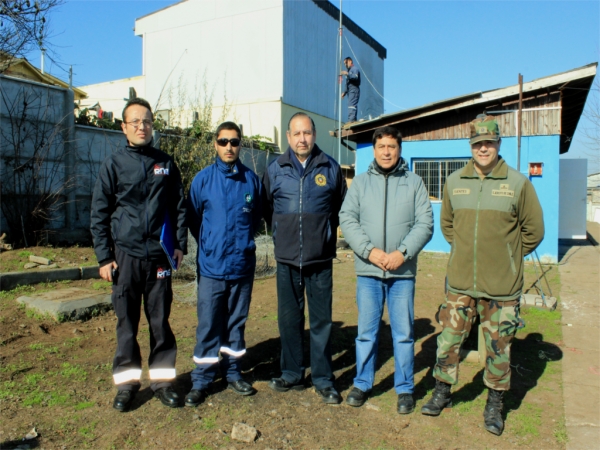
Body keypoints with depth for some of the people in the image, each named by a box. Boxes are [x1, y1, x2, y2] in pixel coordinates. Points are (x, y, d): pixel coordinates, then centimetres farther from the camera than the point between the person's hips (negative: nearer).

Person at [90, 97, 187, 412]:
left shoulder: (165, 164, 9)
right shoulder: (113, 164, 3)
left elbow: (179, 207, 12)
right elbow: (99, 214, 2)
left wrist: (180, 244, 3)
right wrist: (104, 257, -3)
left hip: (159, 255, 1)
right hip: (126, 255, -1)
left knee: (160, 320, 7)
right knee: (126, 321, 7)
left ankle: (162, 378, 19)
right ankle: (127, 380, 20)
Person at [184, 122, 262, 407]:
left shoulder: (251, 179, 1)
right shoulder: (203, 179, -2)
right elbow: (192, 218, 7)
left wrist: (243, 241, 11)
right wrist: (210, 245, 11)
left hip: (243, 265, 2)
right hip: (211, 266, -1)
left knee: (237, 322, 13)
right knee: (208, 325, 3)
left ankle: (233, 373, 28)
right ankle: (201, 381, 16)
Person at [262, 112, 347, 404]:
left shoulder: (330, 168, 3)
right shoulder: (275, 170, 3)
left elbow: (340, 207, 14)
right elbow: (266, 208, 16)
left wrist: (325, 234, 11)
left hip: (320, 259, -1)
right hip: (286, 259, 1)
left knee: (322, 320, 4)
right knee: (289, 319, 10)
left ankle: (323, 379, 18)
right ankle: (292, 374, 25)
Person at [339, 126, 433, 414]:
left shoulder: (414, 183, 5)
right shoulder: (360, 182, 6)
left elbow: (425, 224, -2)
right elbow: (347, 219, -2)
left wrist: (402, 253, -15)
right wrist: (369, 250, -14)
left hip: (403, 271, 0)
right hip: (368, 270, 1)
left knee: (403, 333, 8)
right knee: (366, 331, 10)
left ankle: (405, 389, 23)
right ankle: (362, 384, 25)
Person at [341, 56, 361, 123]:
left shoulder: (355, 69, 1)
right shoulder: (349, 70, 28)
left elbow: (355, 77, -19)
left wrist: (347, 74, -30)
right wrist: (345, 92, 22)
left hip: (354, 90, -9)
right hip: (350, 91, 9)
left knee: (351, 105, -20)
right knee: (352, 106, 4)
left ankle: (351, 120, -30)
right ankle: (354, 120, 2)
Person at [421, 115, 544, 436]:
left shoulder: (518, 183, -5)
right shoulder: (454, 182, 3)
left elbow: (533, 230, 4)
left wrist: (507, 256, 5)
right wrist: (465, 250, 11)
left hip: (502, 286, -2)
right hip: (460, 282, 2)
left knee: (498, 347, 10)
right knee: (449, 339, 9)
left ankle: (494, 406, 29)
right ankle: (442, 394, 29)